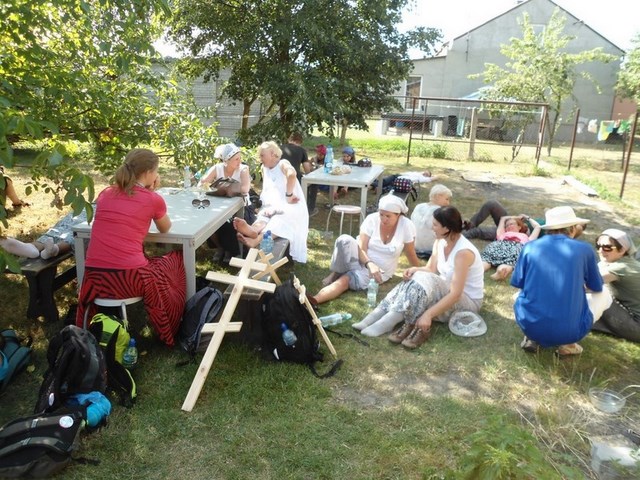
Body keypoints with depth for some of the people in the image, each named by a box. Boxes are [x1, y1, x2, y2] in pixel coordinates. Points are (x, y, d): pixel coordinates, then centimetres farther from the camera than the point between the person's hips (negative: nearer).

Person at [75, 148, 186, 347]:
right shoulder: (153, 199, 0)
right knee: (177, 258, 24)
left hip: (94, 277, 5)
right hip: (131, 279, -5)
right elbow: (165, 229, 20)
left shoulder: (105, 194, 13)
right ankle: (170, 332, 38)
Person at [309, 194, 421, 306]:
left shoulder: (407, 226, -15)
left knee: (345, 280, -32)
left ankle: (314, 300, -45)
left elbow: (411, 255, -1)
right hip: (361, 261, 1)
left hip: (379, 271, -1)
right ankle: (335, 274, -15)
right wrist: (370, 264, -37)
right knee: (344, 239, -33)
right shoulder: (372, 219, -14)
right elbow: (361, 248, -18)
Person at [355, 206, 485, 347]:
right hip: (446, 292, 8)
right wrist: (415, 269, -21)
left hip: (468, 302, -8)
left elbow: (455, 294, -31)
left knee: (425, 280, -32)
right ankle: (378, 315, -23)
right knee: (414, 278, -16)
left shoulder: (463, 252, -27)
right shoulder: (440, 242, -2)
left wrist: (428, 315, -36)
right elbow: (431, 270, 2)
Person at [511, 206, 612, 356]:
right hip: (569, 332, -2)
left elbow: (516, 283, 13)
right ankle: (567, 344, 10)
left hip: (529, 325, 2)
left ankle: (532, 339, 12)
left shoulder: (530, 247, 3)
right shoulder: (584, 249, 1)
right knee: (604, 296, 25)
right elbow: (597, 287, 15)